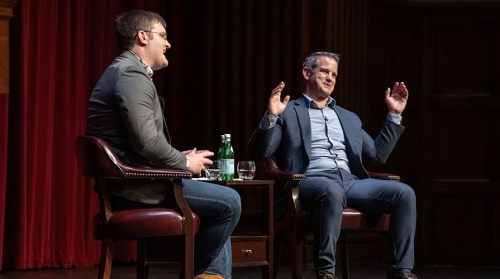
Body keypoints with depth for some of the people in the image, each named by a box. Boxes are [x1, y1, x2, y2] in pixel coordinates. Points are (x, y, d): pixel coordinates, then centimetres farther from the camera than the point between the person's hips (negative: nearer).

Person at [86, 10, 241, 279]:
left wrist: (181, 158, 8)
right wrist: (185, 162, -9)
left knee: (222, 201, 19)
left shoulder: (126, 72, 19)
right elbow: (146, 142, -25)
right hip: (137, 187, -11)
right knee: (229, 202, -12)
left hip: (132, 181, 11)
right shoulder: (132, 75, -15)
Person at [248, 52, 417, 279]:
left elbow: (377, 155, 24)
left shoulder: (348, 117, 29)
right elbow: (258, 153, 1)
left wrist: (394, 115, 18)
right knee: (332, 190, -42)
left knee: (404, 193, -18)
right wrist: (270, 117, -16)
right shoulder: (288, 112, 12)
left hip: (350, 182, 5)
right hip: (309, 182, -5)